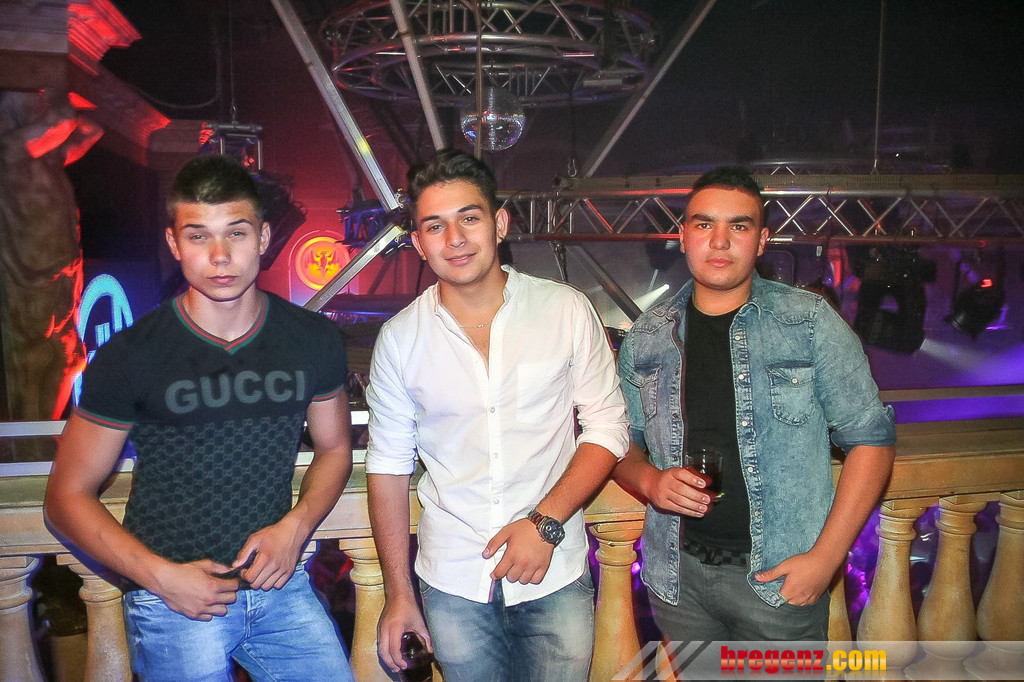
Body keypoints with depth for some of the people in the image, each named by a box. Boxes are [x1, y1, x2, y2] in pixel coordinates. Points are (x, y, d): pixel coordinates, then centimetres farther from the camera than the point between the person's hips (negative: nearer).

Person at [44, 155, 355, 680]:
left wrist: (296, 524, -8)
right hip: (171, 601, -2)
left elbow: (334, 449, 10)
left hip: (280, 583, 3)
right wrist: (161, 576, -13)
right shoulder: (128, 357, -10)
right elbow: (67, 497, -3)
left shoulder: (315, 341, -3)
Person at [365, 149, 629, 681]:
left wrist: (545, 522, -14)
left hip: (556, 577, -1)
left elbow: (607, 428, -3)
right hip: (452, 584, 1)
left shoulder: (568, 311, -7)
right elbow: (388, 465, 2)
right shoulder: (399, 337, -3)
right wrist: (398, 594, 3)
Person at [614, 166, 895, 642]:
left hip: (780, 577, -2)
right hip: (678, 575, 3)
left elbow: (870, 438, -5)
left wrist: (826, 557, -12)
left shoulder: (810, 322, -6)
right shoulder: (646, 337, 3)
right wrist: (650, 481, -11)